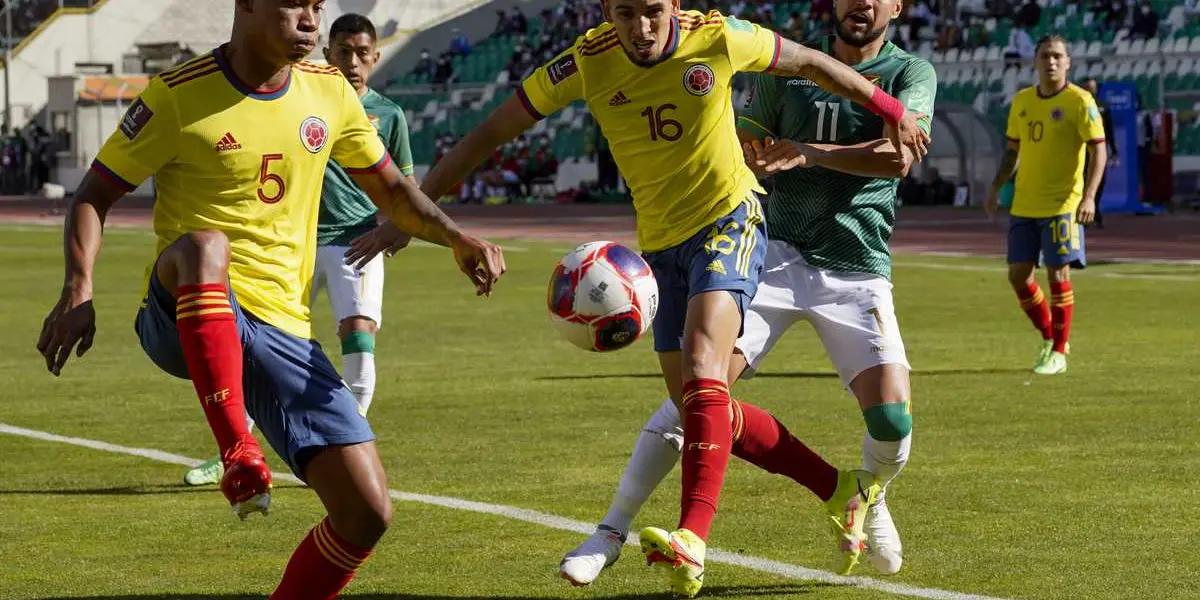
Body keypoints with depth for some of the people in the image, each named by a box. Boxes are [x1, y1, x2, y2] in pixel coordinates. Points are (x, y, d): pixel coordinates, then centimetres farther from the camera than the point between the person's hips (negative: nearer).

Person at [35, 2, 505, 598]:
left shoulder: (329, 91, 9)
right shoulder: (177, 95, -5)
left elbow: (391, 190, 19)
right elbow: (94, 195, -2)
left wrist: (456, 238, -1)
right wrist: (79, 290, -19)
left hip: (282, 333, 5)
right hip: (188, 318, -4)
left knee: (367, 512, -7)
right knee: (204, 244, -41)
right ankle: (238, 453, -40)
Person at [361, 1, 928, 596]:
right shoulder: (588, 62, -12)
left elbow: (809, 62, 2)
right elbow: (490, 132, -7)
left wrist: (891, 111, 13)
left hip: (729, 219, -5)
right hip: (659, 244, 5)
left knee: (702, 371, -27)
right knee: (700, 408, 7)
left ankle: (693, 538, -38)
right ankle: (840, 486, 24)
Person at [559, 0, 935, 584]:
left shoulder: (911, 73, 1)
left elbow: (899, 157, -16)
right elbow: (744, 148, 17)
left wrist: (809, 152, -16)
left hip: (858, 272, -1)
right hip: (777, 254, 1)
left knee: (892, 419, -14)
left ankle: (870, 501, 22)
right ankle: (612, 530, -6)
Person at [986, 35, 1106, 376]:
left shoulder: (1080, 102, -8)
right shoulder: (1022, 101, 9)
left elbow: (1099, 151, -11)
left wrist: (1089, 196, -22)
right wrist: (996, 187, 10)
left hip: (1062, 204, -6)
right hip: (1024, 205, 6)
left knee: (1058, 275, -5)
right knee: (1018, 274, 4)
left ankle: (1058, 353, 6)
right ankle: (1049, 338, 22)